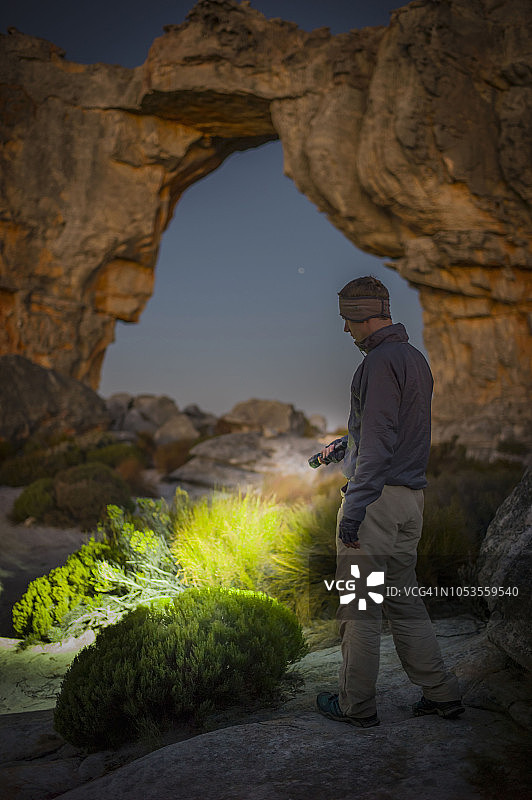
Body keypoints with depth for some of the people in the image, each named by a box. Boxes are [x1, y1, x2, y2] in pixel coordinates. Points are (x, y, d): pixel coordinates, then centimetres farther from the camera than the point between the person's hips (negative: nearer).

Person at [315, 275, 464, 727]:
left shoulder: (382, 361, -15)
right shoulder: (415, 359, 15)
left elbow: (378, 443, -21)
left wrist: (354, 508, -21)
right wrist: (346, 444, 34)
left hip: (376, 496, -9)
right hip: (411, 499, 9)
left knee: (359, 605, 2)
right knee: (403, 600, 17)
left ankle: (357, 705, 14)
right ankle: (441, 694, 22)